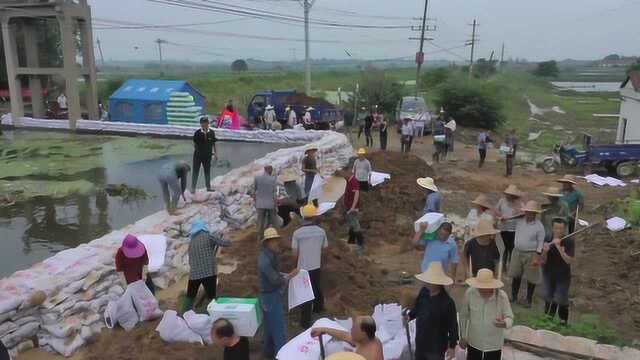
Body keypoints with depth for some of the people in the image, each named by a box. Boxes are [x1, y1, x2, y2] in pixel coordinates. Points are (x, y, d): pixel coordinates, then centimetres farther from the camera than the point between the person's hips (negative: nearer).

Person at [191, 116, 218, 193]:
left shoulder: (212, 133, -4)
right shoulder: (197, 133, -10)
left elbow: (213, 143, 4)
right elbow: (195, 144, -2)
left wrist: (215, 153, 6)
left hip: (207, 155, 2)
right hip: (198, 155, -2)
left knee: (207, 171, 12)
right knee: (195, 172, 6)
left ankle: (208, 187, 23)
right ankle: (193, 188, 14)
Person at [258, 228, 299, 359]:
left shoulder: (269, 255, 5)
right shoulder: (265, 259, -27)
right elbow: (275, 280, -26)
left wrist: (286, 275, 1)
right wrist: (290, 276, -16)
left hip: (271, 294, 10)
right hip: (271, 296, -10)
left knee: (270, 325, 21)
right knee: (279, 327, -3)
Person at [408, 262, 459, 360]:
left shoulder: (447, 302, -27)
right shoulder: (424, 291, -10)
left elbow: (453, 326, -16)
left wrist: (452, 346, -10)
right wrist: (410, 315, -2)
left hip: (437, 346, -6)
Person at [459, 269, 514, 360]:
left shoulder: (502, 296, -22)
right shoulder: (469, 293, -19)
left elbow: (510, 318, -13)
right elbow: (464, 316, -4)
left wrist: (504, 323, -38)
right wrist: (463, 337, 4)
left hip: (494, 346, -1)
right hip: (473, 343, 1)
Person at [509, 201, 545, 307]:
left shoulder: (539, 226, -14)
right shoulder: (520, 221, -2)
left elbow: (540, 243, -12)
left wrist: (537, 258, -15)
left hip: (531, 254, -4)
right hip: (517, 252, 4)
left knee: (531, 278, 8)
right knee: (516, 275, 14)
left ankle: (529, 300, 23)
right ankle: (513, 296, 28)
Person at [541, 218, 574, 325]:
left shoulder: (569, 242, -15)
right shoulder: (547, 240, -7)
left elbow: (570, 261, -24)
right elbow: (543, 261, -5)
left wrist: (559, 247, -33)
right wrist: (545, 252, -26)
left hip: (563, 277, -3)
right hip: (548, 275, 3)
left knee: (562, 302, 3)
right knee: (549, 300, 17)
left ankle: (563, 323, 23)